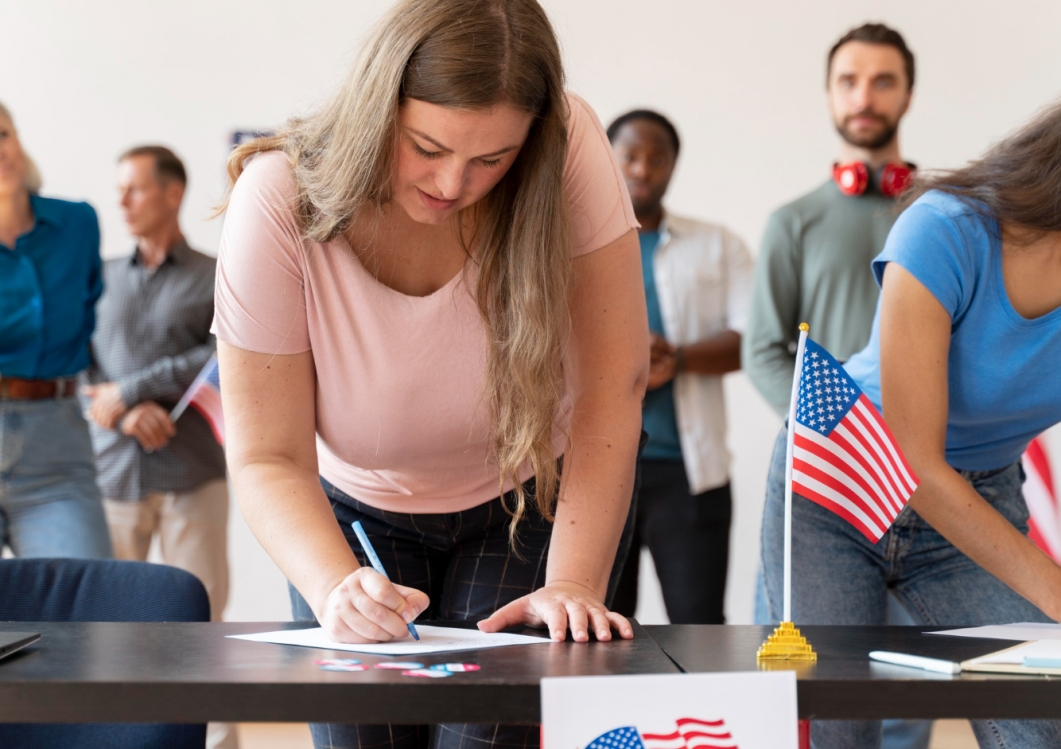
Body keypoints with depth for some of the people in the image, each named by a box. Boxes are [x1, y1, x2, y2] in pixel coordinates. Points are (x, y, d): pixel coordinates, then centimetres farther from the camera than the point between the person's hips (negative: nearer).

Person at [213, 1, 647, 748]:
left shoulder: (571, 147, -27)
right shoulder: (278, 203, -26)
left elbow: (613, 386, -25)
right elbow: (267, 459, -23)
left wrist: (574, 583, -32)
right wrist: (338, 588, -41)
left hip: (536, 495, 0)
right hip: (357, 511, 1)